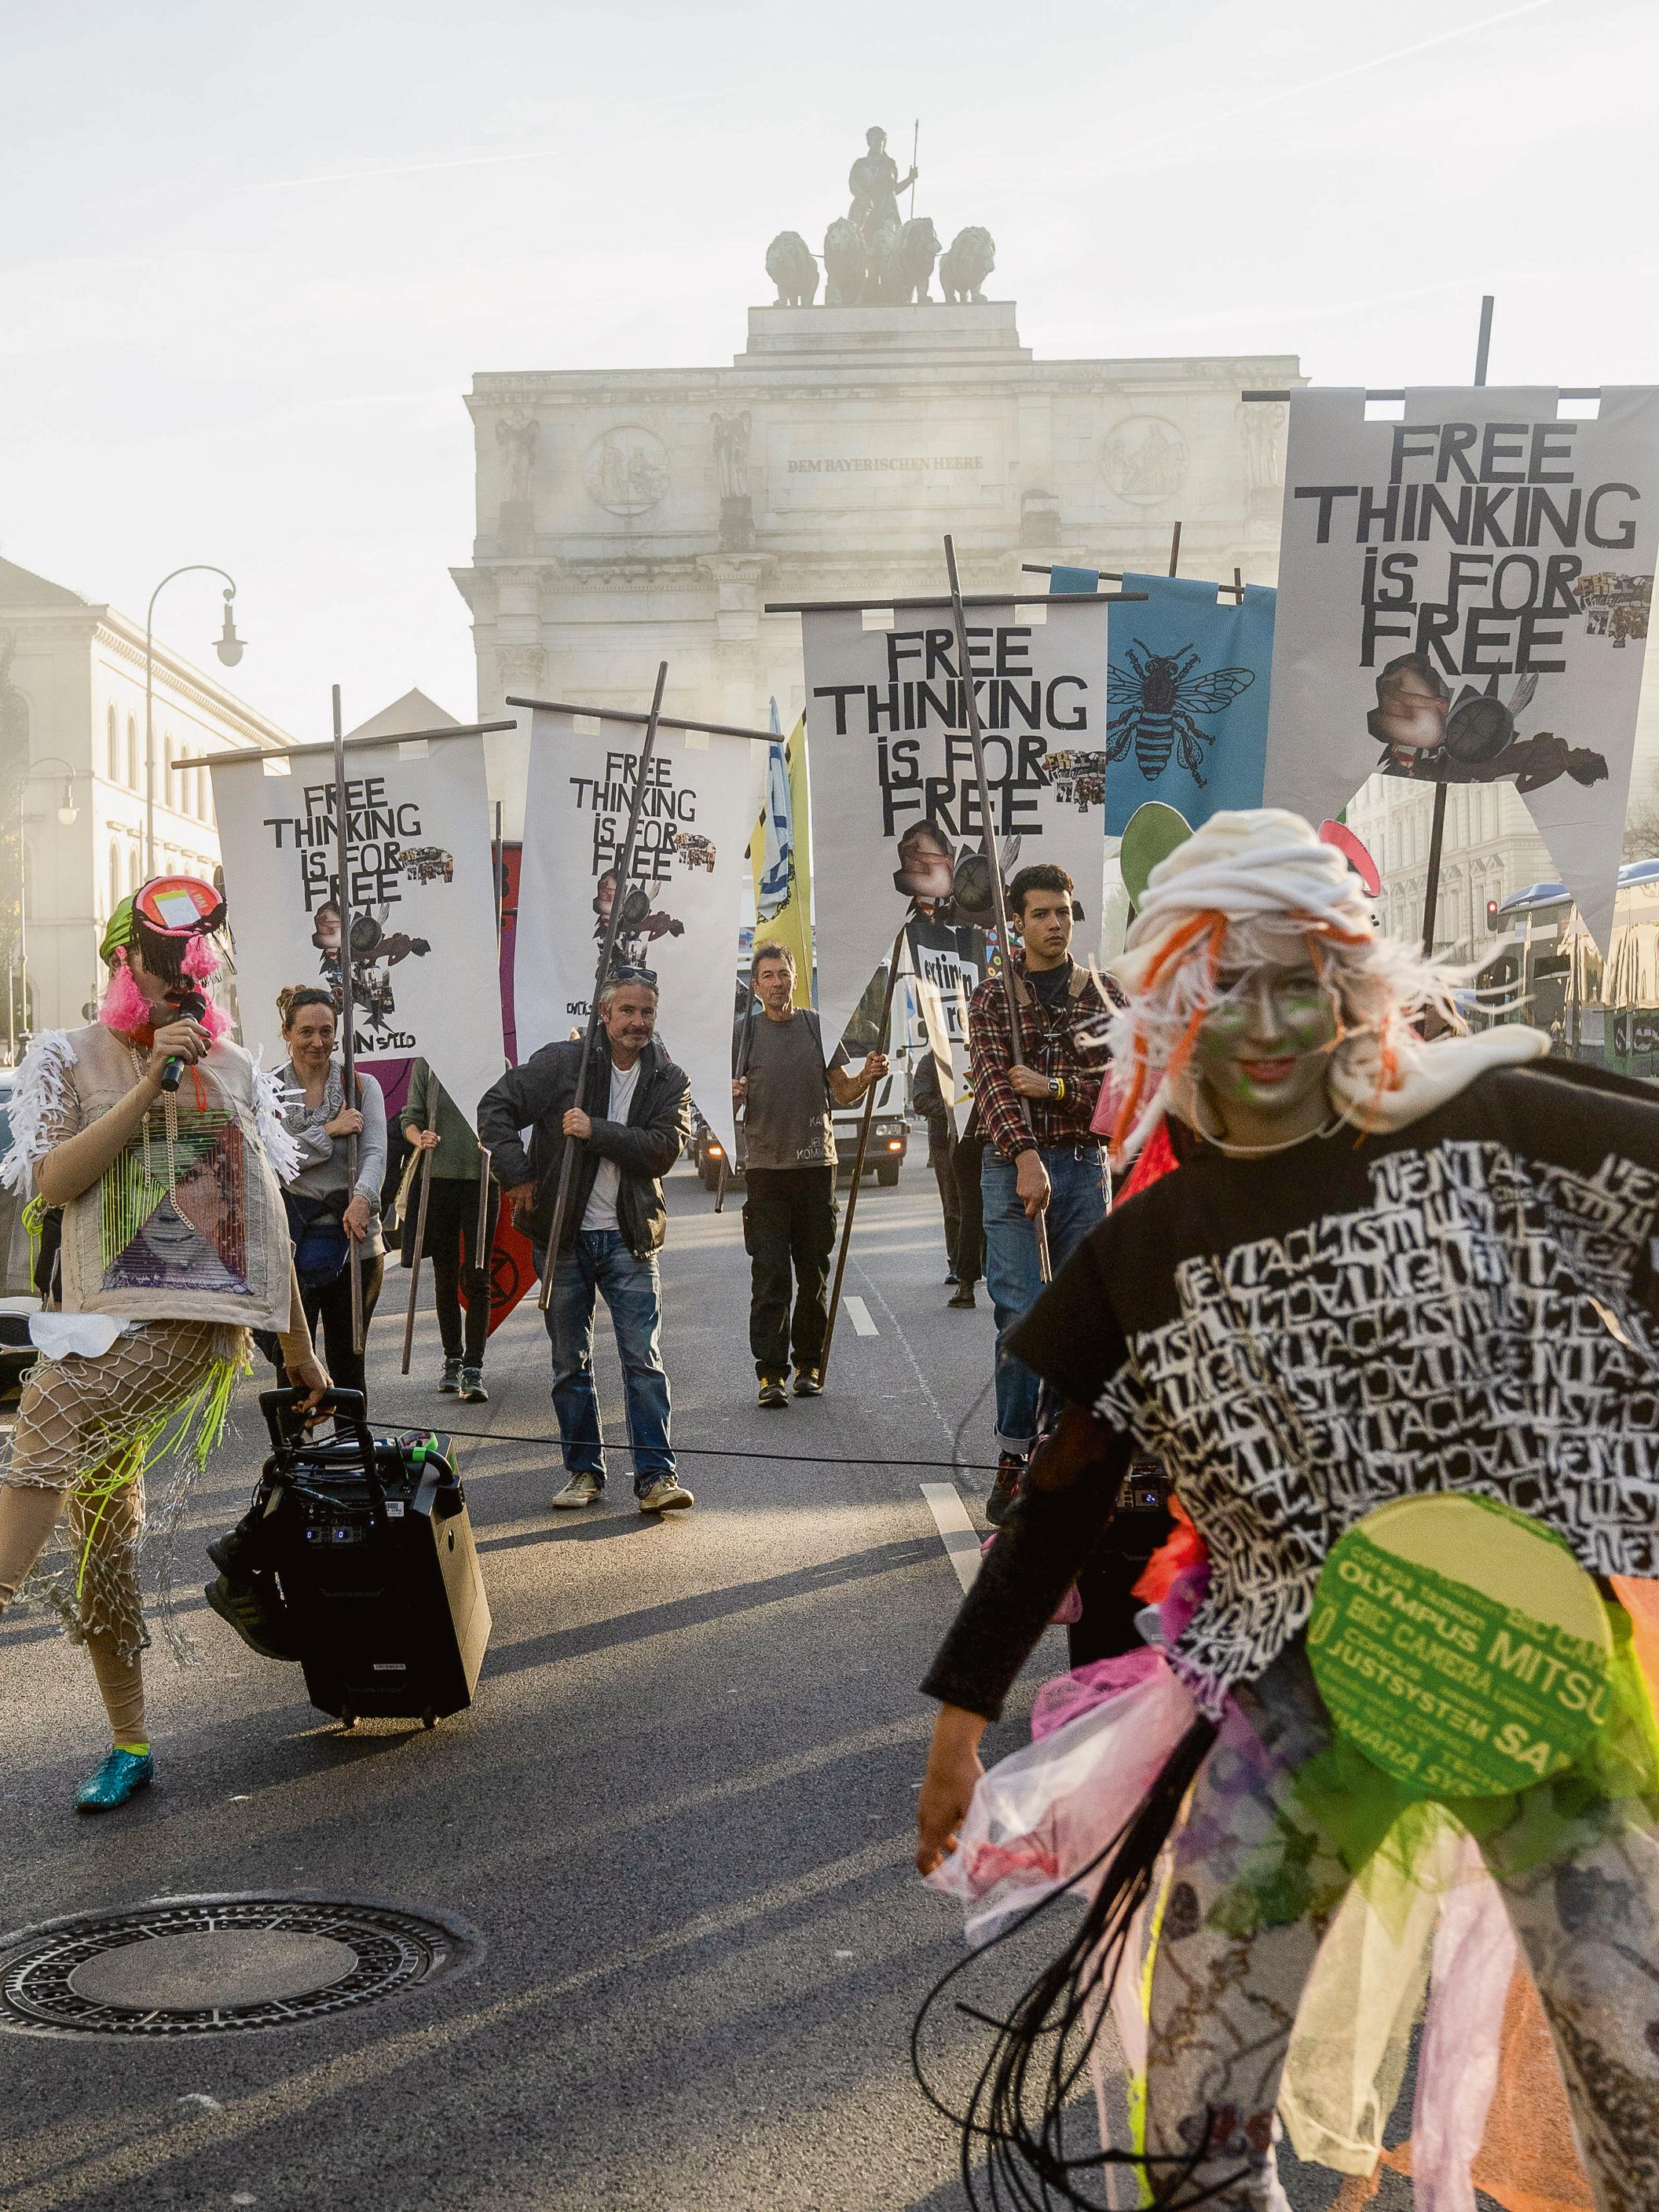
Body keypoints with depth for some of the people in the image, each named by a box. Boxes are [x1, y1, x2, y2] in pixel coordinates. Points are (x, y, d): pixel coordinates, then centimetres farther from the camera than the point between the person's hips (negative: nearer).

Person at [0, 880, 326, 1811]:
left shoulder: (237, 1069, 13)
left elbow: (267, 1216, 18)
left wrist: (301, 1348, 20)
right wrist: (151, 1086, -12)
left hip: (204, 1322, -1)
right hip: (105, 1321, 2)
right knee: (100, 1534, 3)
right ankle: (130, 1746, 15)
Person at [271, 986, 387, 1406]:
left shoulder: (362, 1087, 7)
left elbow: (375, 1153, -7)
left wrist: (362, 1199, -25)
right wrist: (330, 1131, -13)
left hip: (353, 1238, 1)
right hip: (291, 1241, -1)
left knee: (348, 1362, 9)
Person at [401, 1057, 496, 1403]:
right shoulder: (426, 1063, 6)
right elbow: (410, 1117, 9)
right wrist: (419, 1139, -12)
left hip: (481, 1178, -1)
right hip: (437, 1178, 1)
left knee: (477, 1277, -5)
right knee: (445, 1276, 11)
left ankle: (473, 1369, -4)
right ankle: (452, 1359, 24)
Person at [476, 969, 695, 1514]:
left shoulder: (670, 1081, 4)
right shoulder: (560, 1062, 0)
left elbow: (663, 1150, -10)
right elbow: (496, 1107, 1)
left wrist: (595, 1131, -18)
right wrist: (517, 1175, -7)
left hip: (629, 1237, 0)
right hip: (562, 1236, 0)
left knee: (644, 1358, -7)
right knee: (570, 1363, 8)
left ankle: (656, 1475, -4)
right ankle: (584, 1471, 17)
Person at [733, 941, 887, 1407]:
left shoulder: (818, 1027, 10)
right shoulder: (745, 1033, 7)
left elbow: (843, 1094, 11)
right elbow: (731, 1105, 8)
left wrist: (866, 1077, -10)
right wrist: (733, 1096, -16)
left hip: (816, 1162, 2)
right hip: (764, 1164, -1)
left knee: (814, 1274, 5)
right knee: (769, 1276, -8)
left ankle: (809, 1364, 15)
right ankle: (771, 1372, -9)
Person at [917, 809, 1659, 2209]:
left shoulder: (1493, 1128, -3)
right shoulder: (1145, 1255, 6)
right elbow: (1064, 1499, 12)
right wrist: (964, 1712, 14)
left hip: (1538, 1660, -2)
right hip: (1297, 1689, 2)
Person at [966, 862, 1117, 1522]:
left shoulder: (1100, 996, 10)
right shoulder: (993, 997, 4)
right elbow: (993, 1080, -10)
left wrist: (1053, 1087, -13)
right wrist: (1026, 1157, -24)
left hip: (1084, 1165, 3)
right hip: (1014, 1165, -2)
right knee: (1020, 1314, -7)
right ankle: (1013, 1460, -2)